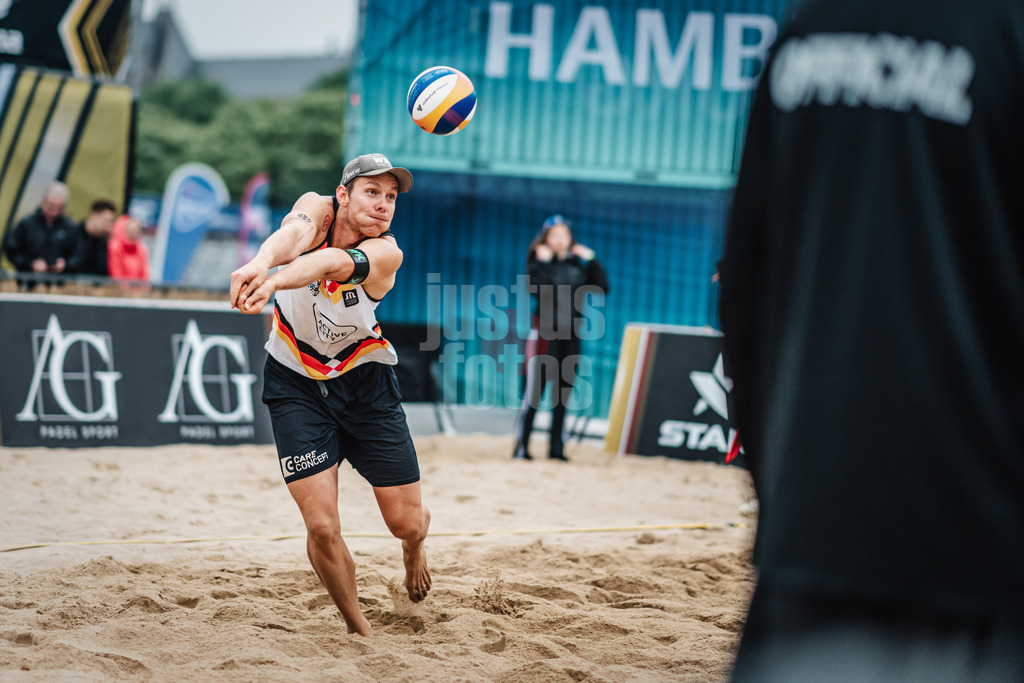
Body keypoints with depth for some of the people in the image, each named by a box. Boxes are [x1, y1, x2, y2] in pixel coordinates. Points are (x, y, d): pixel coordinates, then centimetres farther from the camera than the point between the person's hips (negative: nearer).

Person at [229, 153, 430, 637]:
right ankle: (359, 631, 13)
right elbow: (296, 232, -42)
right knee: (322, 528, -11)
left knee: (407, 522, 3)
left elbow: (335, 262, -43)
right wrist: (261, 262, -66)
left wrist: (276, 281, -65)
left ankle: (413, 549, 43)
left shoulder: (387, 252, -21)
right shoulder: (319, 207, -17)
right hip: (295, 383, 0)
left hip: (364, 380, 0)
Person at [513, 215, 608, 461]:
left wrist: (592, 261, -2)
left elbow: (602, 288, 3)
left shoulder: (578, 264, 10)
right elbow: (537, 287, -19)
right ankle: (521, 447, -3)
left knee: (563, 394, 7)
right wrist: (543, 262, -18)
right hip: (544, 332, -4)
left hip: (570, 334, 4)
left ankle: (557, 448, 13)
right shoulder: (539, 261, -1)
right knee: (534, 392, -7)